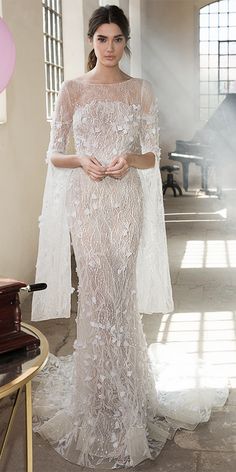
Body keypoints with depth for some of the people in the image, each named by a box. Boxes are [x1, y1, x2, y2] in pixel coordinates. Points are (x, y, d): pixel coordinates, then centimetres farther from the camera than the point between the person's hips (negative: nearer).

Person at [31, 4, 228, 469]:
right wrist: (81, 161, -17)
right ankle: (98, 401, 13)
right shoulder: (72, 90, 4)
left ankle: (124, 395, 22)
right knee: (96, 293, -2)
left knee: (122, 292, 4)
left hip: (128, 199, 1)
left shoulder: (142, 91, 8)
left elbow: (152, 155, 7)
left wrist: (130, 159, -14)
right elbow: (54, 154, 4)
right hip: (86, 199, -1)